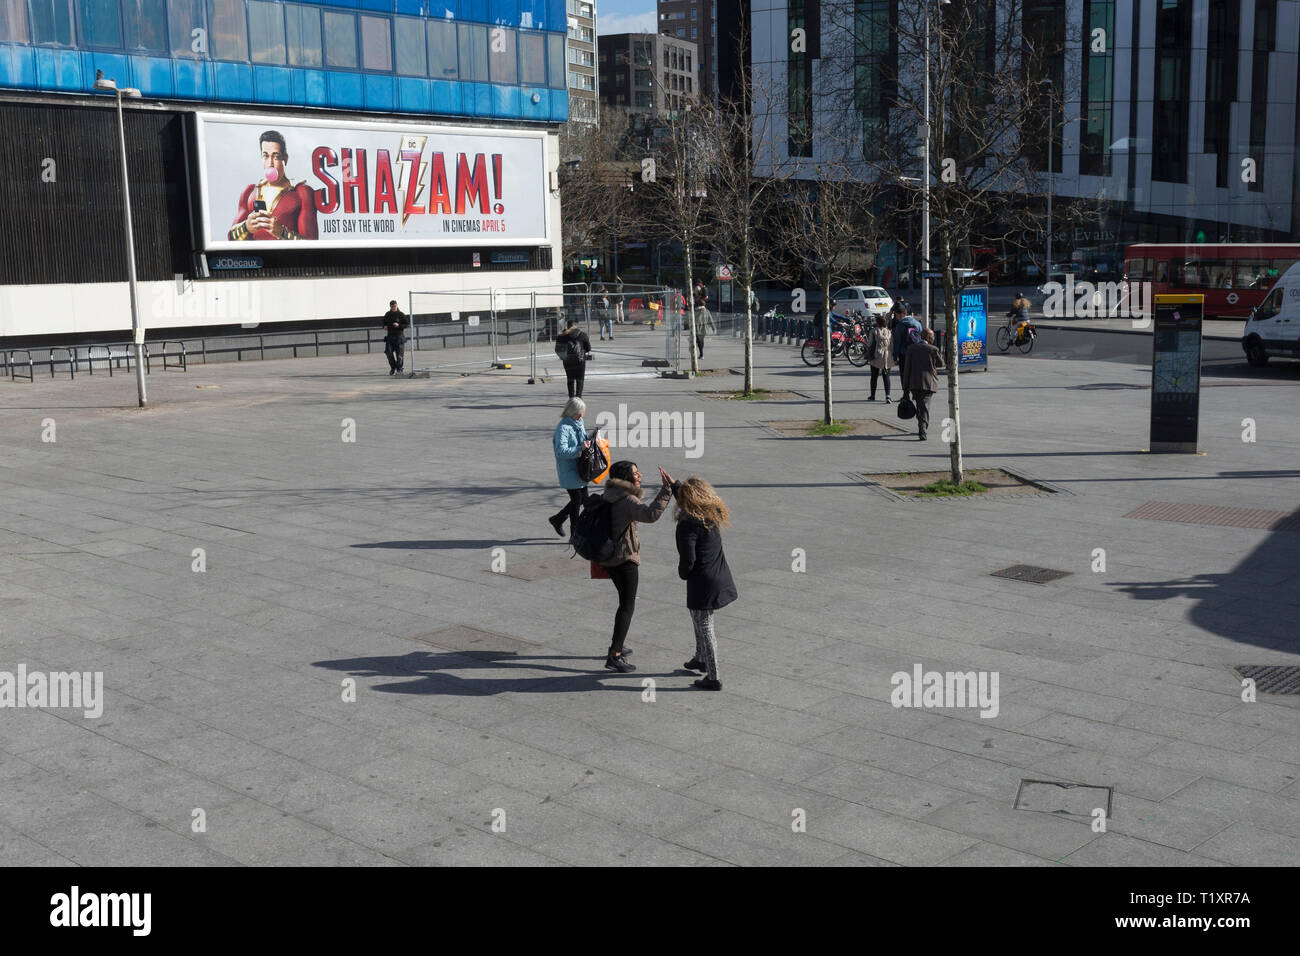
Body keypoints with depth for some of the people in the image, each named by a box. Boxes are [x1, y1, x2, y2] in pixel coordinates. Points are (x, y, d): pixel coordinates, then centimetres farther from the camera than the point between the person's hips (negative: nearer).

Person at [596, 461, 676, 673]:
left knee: (626, 602, 23)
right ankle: (614, 656, -7)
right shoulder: (627, 500, -22)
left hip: (609, 557, 9)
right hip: (625, 558, -9)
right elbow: (650, 514, -41)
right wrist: (667, 489, -40)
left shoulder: (608, 496, 7)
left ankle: (616, 645, 32)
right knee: (627, 606, -5)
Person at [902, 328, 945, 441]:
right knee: (924, 407, -5)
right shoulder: (933, 349, -6)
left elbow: (907, 368, 3)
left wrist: (906, 386, 6)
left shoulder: (911, 348, 3)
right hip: (928, 383, -3)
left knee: (919, 406, 19)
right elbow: (941, 364, 7)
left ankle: (923, 427, 31)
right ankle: (922, 430, -19)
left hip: (914, 384, 3)